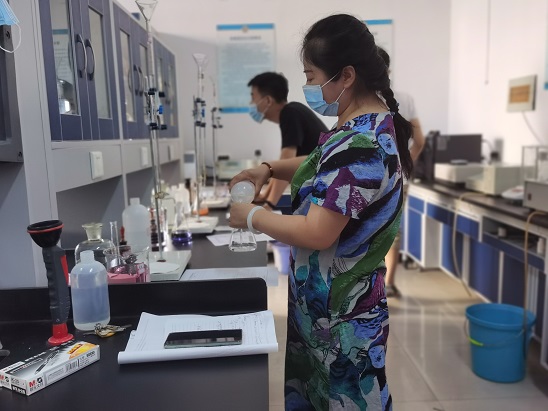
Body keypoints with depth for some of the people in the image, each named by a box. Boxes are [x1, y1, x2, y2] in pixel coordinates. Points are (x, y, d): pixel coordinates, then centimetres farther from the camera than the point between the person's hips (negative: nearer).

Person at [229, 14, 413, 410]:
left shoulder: (359, 145, -28)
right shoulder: (371, 121, 4)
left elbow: (316, 234, -28)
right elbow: (328, 170, 19)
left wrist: (252, 216, -13)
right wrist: (269, 168, 5)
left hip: (339, 310, -9)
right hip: (332, 298, 10)